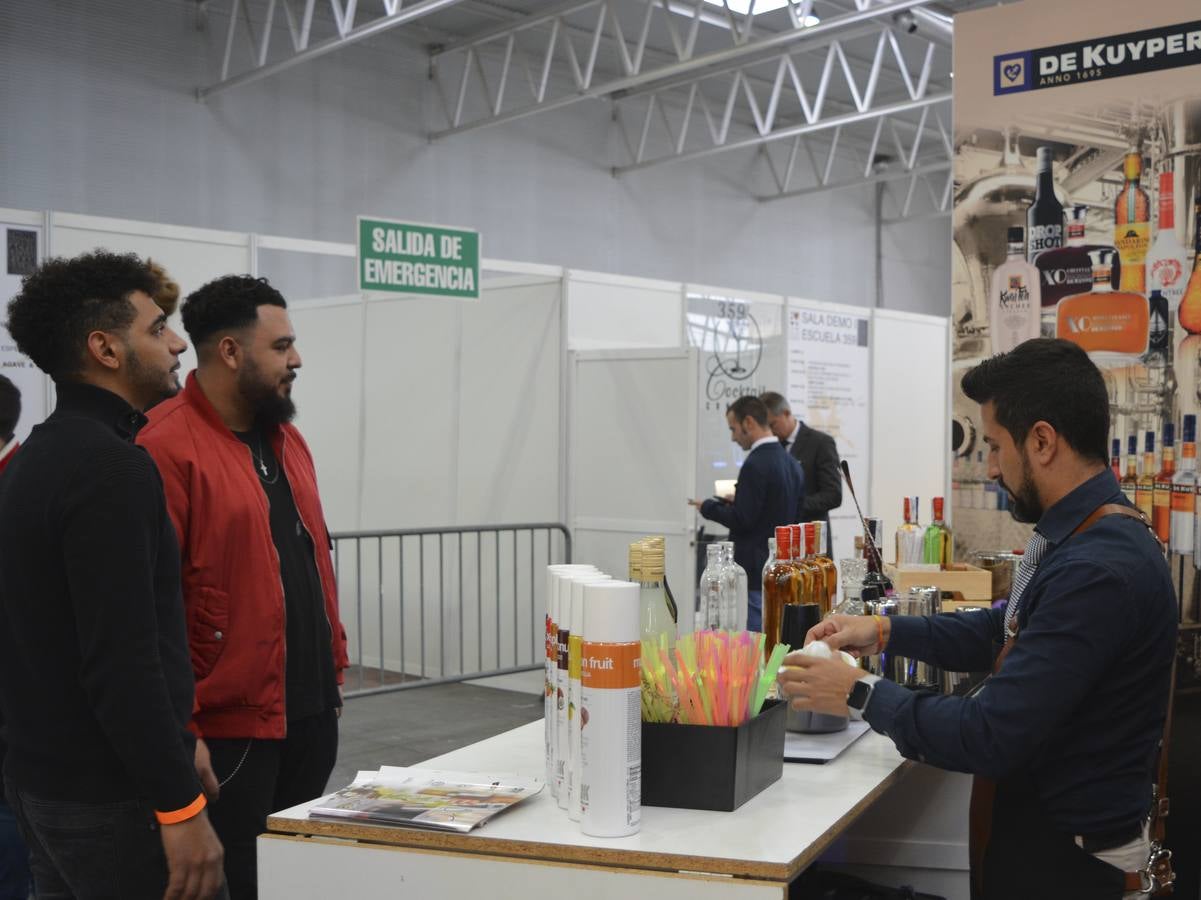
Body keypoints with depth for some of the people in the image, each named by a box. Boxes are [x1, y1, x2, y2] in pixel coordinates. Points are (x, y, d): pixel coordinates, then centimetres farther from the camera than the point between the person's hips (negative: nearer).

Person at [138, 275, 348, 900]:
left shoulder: (285, 438, 12)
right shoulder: (166, 448, -15)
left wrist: (334, 671, 15)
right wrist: (176, 732, -18)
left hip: (311, 712, 8)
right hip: (226, 728, -8)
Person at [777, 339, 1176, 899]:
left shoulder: (1100, 572, -29)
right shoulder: (1079, 540, 4)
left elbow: (991, 738, -28)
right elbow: (1002, 633, 18)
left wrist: (860, 694, -16)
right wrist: (884, 632, 6)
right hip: (1034, 823, 9)